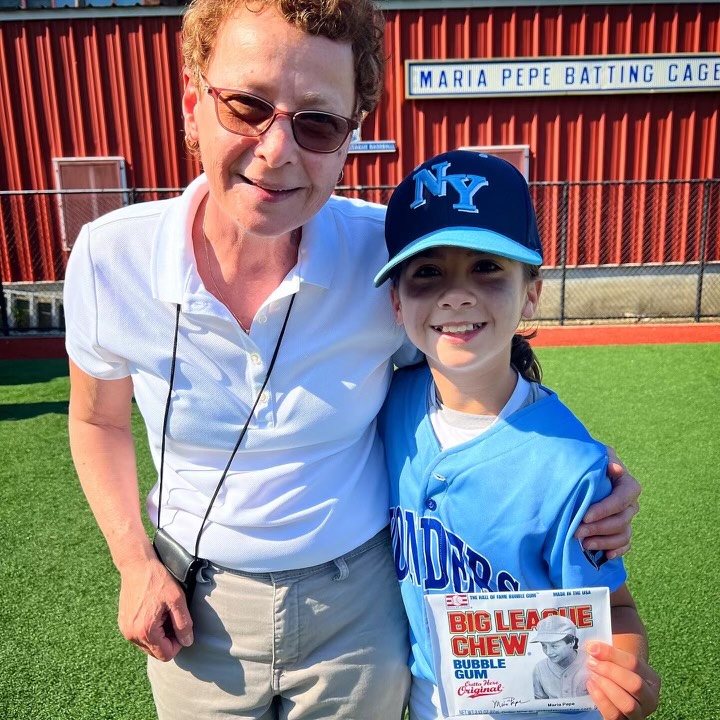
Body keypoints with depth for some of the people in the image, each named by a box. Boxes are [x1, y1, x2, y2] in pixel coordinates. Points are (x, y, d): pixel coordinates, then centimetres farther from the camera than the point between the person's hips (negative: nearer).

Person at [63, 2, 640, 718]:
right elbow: (97, 421, 2)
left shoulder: (388, 254, -21)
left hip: (358, 614, 0)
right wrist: (134, 564, -6)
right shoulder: (109, 260, -17)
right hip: (199, 612, 1)